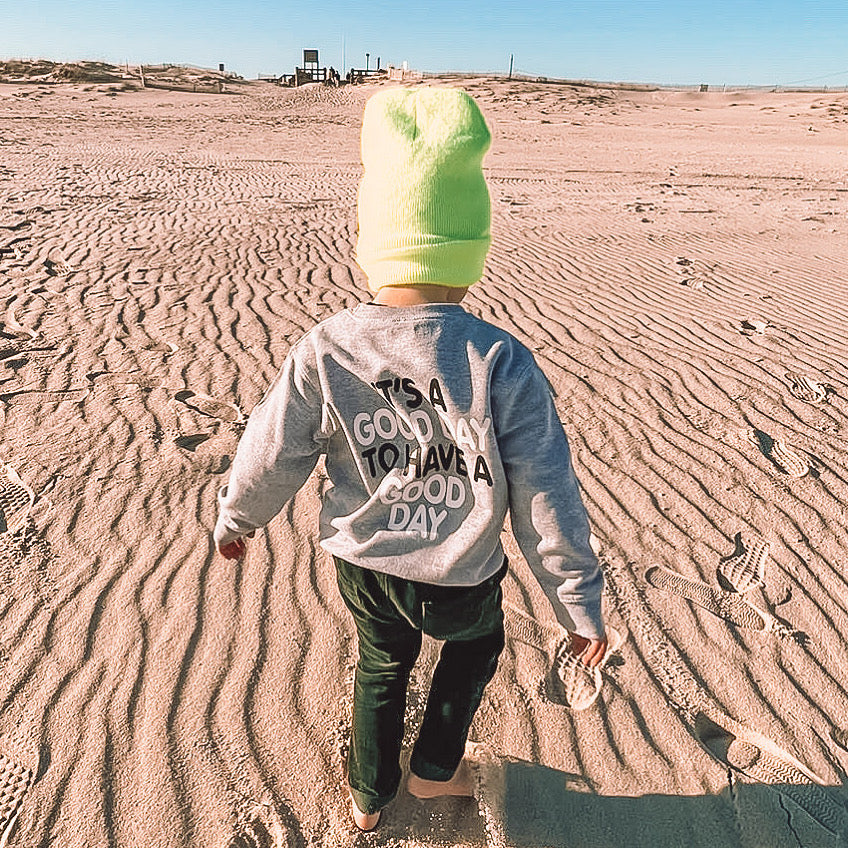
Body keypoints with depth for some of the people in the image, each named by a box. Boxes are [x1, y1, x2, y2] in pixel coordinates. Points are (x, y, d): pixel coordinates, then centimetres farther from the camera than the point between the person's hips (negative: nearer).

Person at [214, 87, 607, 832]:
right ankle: (435, 767, 49)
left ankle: (370, 795, 54)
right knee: (476, 645, 34)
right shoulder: (502, 365, -27)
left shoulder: (323, 352, -20)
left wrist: (236, 519, 14)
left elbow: (269, 460, -8)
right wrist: (581, 605, -5)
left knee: (381, 665, 31)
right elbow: (547, 501, -21)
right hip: (460, 581, -2)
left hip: (364, 567, 2)